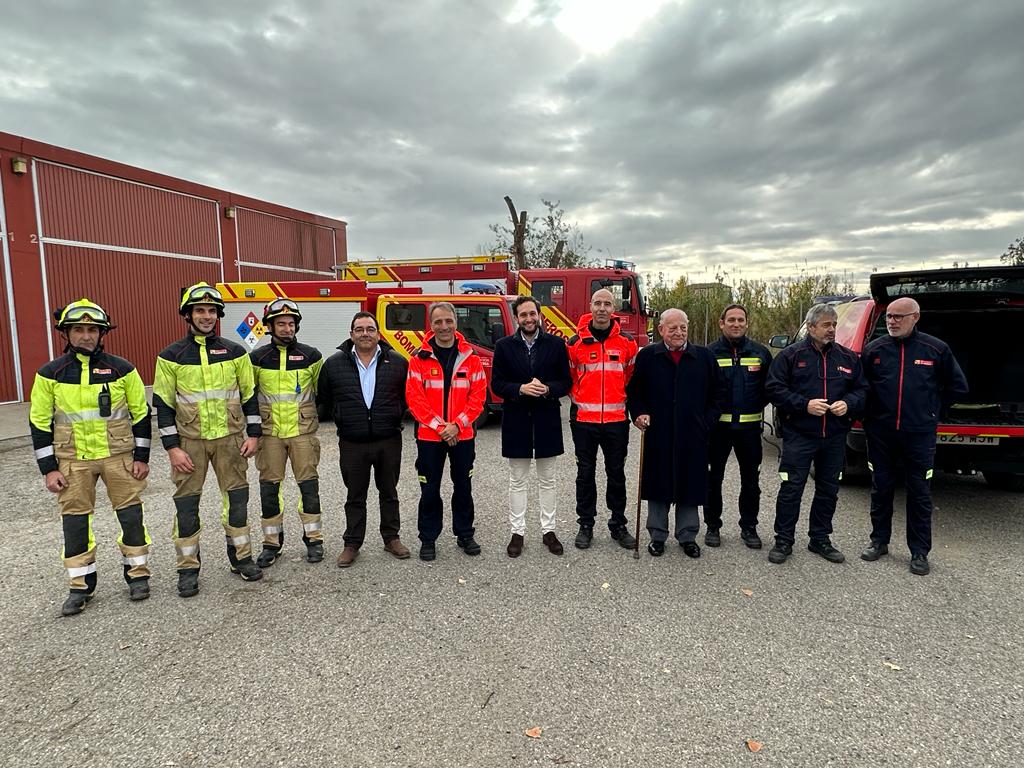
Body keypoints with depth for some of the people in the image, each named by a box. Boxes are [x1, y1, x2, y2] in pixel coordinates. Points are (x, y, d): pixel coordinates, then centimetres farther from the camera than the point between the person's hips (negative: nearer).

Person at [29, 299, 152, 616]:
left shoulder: (122, 369, -3)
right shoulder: (50, 374, -1)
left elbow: (141, 413, 2)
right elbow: (40, 422, 4)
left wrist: (142, 457, -1)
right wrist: (49, 468, -1)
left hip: (119, 454, -1)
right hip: (73, 459, 1)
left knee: (130, 513, 4)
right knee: (74, 519, 6)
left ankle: (138, 574, 20)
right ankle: (81, 586, 20)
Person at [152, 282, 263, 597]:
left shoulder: (235, 352, 3)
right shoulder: (171, 356, -1)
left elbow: (249, 395, 7)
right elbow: (163, 404, -1)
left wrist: (253, 434, 1)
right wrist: (172, 447, -7)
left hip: (230, 437, 1)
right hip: (189, 441, -1)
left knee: (236, 495, 7)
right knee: (186, 502, 3)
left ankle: (241, 557, 22)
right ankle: (188, 568, 17)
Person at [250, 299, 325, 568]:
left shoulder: (311, 356, 0)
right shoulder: (257, 357, 2)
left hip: (303, 431, -1)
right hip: (269, 432, 1)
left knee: (308, 483, 2)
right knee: (269, 486, 5)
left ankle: (313, 538, 15)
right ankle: (272, 542, 18)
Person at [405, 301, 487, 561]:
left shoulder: (470, 357, 0)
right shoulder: (420, 358, -4)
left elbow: (478, 396, -3)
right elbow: (414, 398, -8)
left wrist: (456, 425, -13)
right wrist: (439, 426, -14)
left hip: (463, 435, 1)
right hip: (428, 436, -1)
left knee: (463, 486, 13)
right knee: (430, 489, 7)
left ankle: (464, 534, 28)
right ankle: (428, 539, 21)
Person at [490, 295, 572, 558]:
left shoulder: (556, 345, 1)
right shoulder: (504, 346, 1)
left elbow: (566, 382, 1)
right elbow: (496, 384, -1)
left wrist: (547, 389, -18)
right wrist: (521, 389, -18)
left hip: (547, 420, 1)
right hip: (516, 420, 0)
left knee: (547, 480, 11)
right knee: (517, 481, 8)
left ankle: (548, 530, 23)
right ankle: (517, 531, 19)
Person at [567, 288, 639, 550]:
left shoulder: (626, 342, 2)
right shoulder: (576, 342, -1)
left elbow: (633, 376, 14)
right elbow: (568, 376, 11)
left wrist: (623, 400, 12)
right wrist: (580, 397, 6)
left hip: (616, 419, 1)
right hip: (583, 419, 0)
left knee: (616, 473, 9)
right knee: (585, 472, 8)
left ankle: (618, 524, 23)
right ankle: (586, 525, 20)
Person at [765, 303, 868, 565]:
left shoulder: (848, 357, 9)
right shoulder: (791, 355, -3)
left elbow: (862, 390, 14)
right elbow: (774, 388, -6)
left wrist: (848, 403, -7)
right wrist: (804, 404, -17)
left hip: (835, 438, 5)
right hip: (798, 435, -4)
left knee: (828, 490, 13)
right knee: (791, 488, -3)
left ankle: (820, 539, 28)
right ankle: (783, 540, 9)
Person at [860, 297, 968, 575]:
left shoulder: (936, 349, 0)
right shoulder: (874, 349, 1)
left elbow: (957, 386, 11)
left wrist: (933, 410, 8)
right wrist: (869, 416, 8)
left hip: (920, 435, -1)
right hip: (881, 434, 1)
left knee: (920, 493, 5)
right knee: (881, 490, 11)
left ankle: (919, 552, 17)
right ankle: (879, 541, 25)